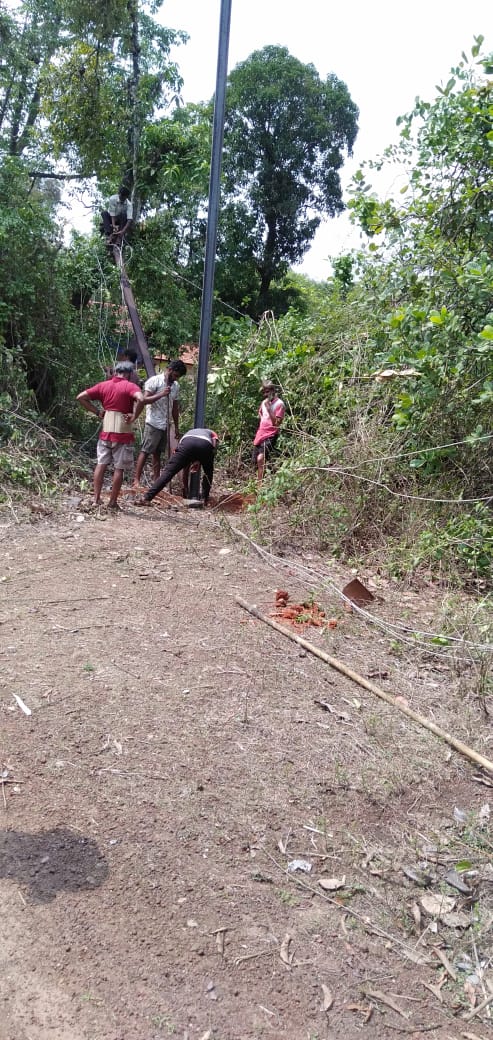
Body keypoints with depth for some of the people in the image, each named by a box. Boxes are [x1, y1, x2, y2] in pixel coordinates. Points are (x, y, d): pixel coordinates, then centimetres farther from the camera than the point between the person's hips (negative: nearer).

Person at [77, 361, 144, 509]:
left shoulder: (103, 386, 7)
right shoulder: (130, 386, -7)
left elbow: (81, 397, 5)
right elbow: (140, 399, -28)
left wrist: (97, 412, 7)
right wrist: (134, 416, -16)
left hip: (106, 431, 4)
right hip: (123, 433, -4)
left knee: (101, 464, 12)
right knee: (119, 468, 3)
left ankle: (97, 498, 11)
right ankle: (113, 502, 7)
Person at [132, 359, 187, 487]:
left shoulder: (176, 386, 11)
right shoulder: (154, 381, -8)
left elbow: (175, 407, 17)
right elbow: (145, 400, -14)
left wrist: (176, 427, 16)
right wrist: (161, 394, -25)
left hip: (165, 425, 6)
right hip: (153, 424, -6)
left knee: (157, 453, 11)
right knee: (145, 451, -7)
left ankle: (156, 481, 13)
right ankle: (136, 480, -6)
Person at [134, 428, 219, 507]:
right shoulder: (211, 433, 45)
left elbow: (186, 467, 46)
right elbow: (215, 442, 19)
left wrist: (185, 486, 51)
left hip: (187, 443, 1)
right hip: (206, 445, -1)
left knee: (168, 471, -4)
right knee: (208, 473, 27)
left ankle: (147, 498, -15)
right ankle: (204, 500, 22)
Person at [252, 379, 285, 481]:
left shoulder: (279, 404, -10)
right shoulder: (264, 402, 13)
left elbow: (276, 423, -18)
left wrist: (268, 408, -22)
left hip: (270, 436, -8)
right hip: (259, 435, 8)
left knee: (261, 458, -27)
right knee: (256, 462, 11)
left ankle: (259, 484, -27)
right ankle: (259, 483, 26)